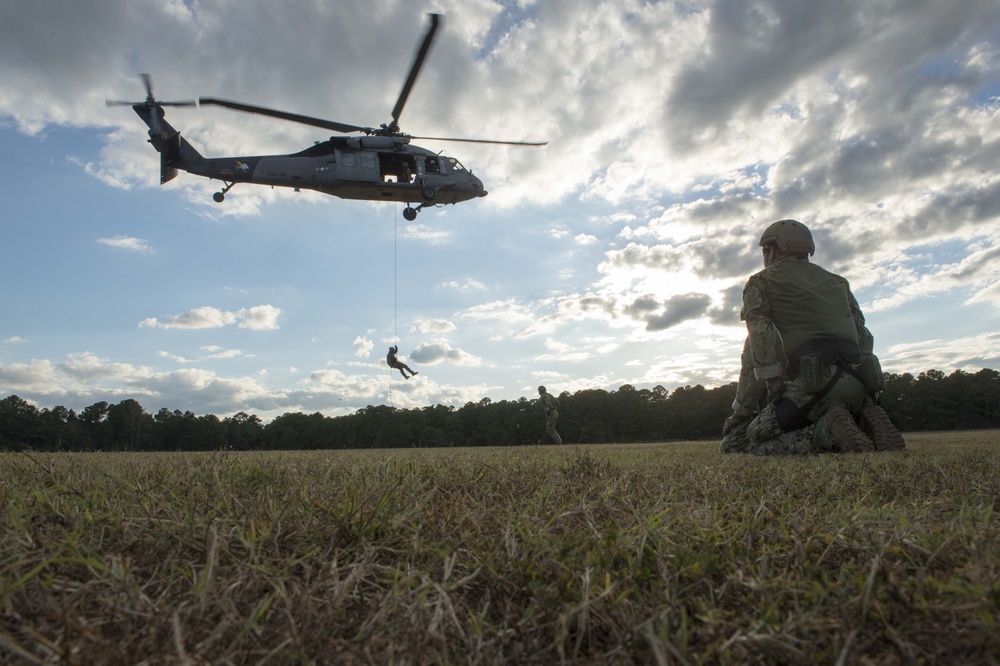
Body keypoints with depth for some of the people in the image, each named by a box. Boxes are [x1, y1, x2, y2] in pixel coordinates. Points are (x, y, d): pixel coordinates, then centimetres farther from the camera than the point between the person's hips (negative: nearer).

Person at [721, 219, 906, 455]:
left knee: (734, 445, 1)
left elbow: (758, 350, -2)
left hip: (813, 381, -6)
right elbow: (863, 336, 21)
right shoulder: (837, 281, 30)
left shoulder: (761, 282, 11)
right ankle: (867, 423, 1)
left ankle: (827, 431, -18)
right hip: (859, 381, 7)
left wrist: (741, 411, -1)